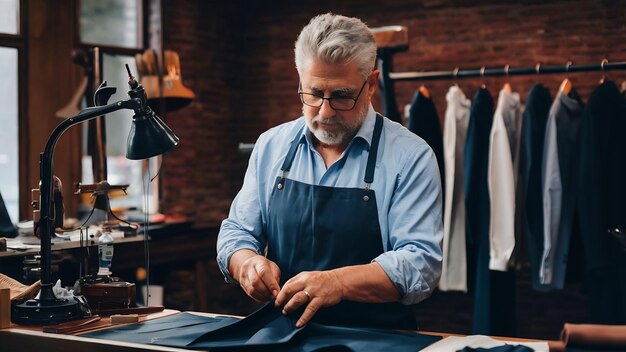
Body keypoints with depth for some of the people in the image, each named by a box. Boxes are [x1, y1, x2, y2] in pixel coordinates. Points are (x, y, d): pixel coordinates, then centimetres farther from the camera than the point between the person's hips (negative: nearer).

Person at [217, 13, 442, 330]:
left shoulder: (410, 156, -4)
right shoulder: (270, 146, 8)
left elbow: (420, 262, -11)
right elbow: (236, 231, 13)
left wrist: (338, 282, -26)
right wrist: (247, 263, -10)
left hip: (376, 340, -2)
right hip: (282, 336, 2)